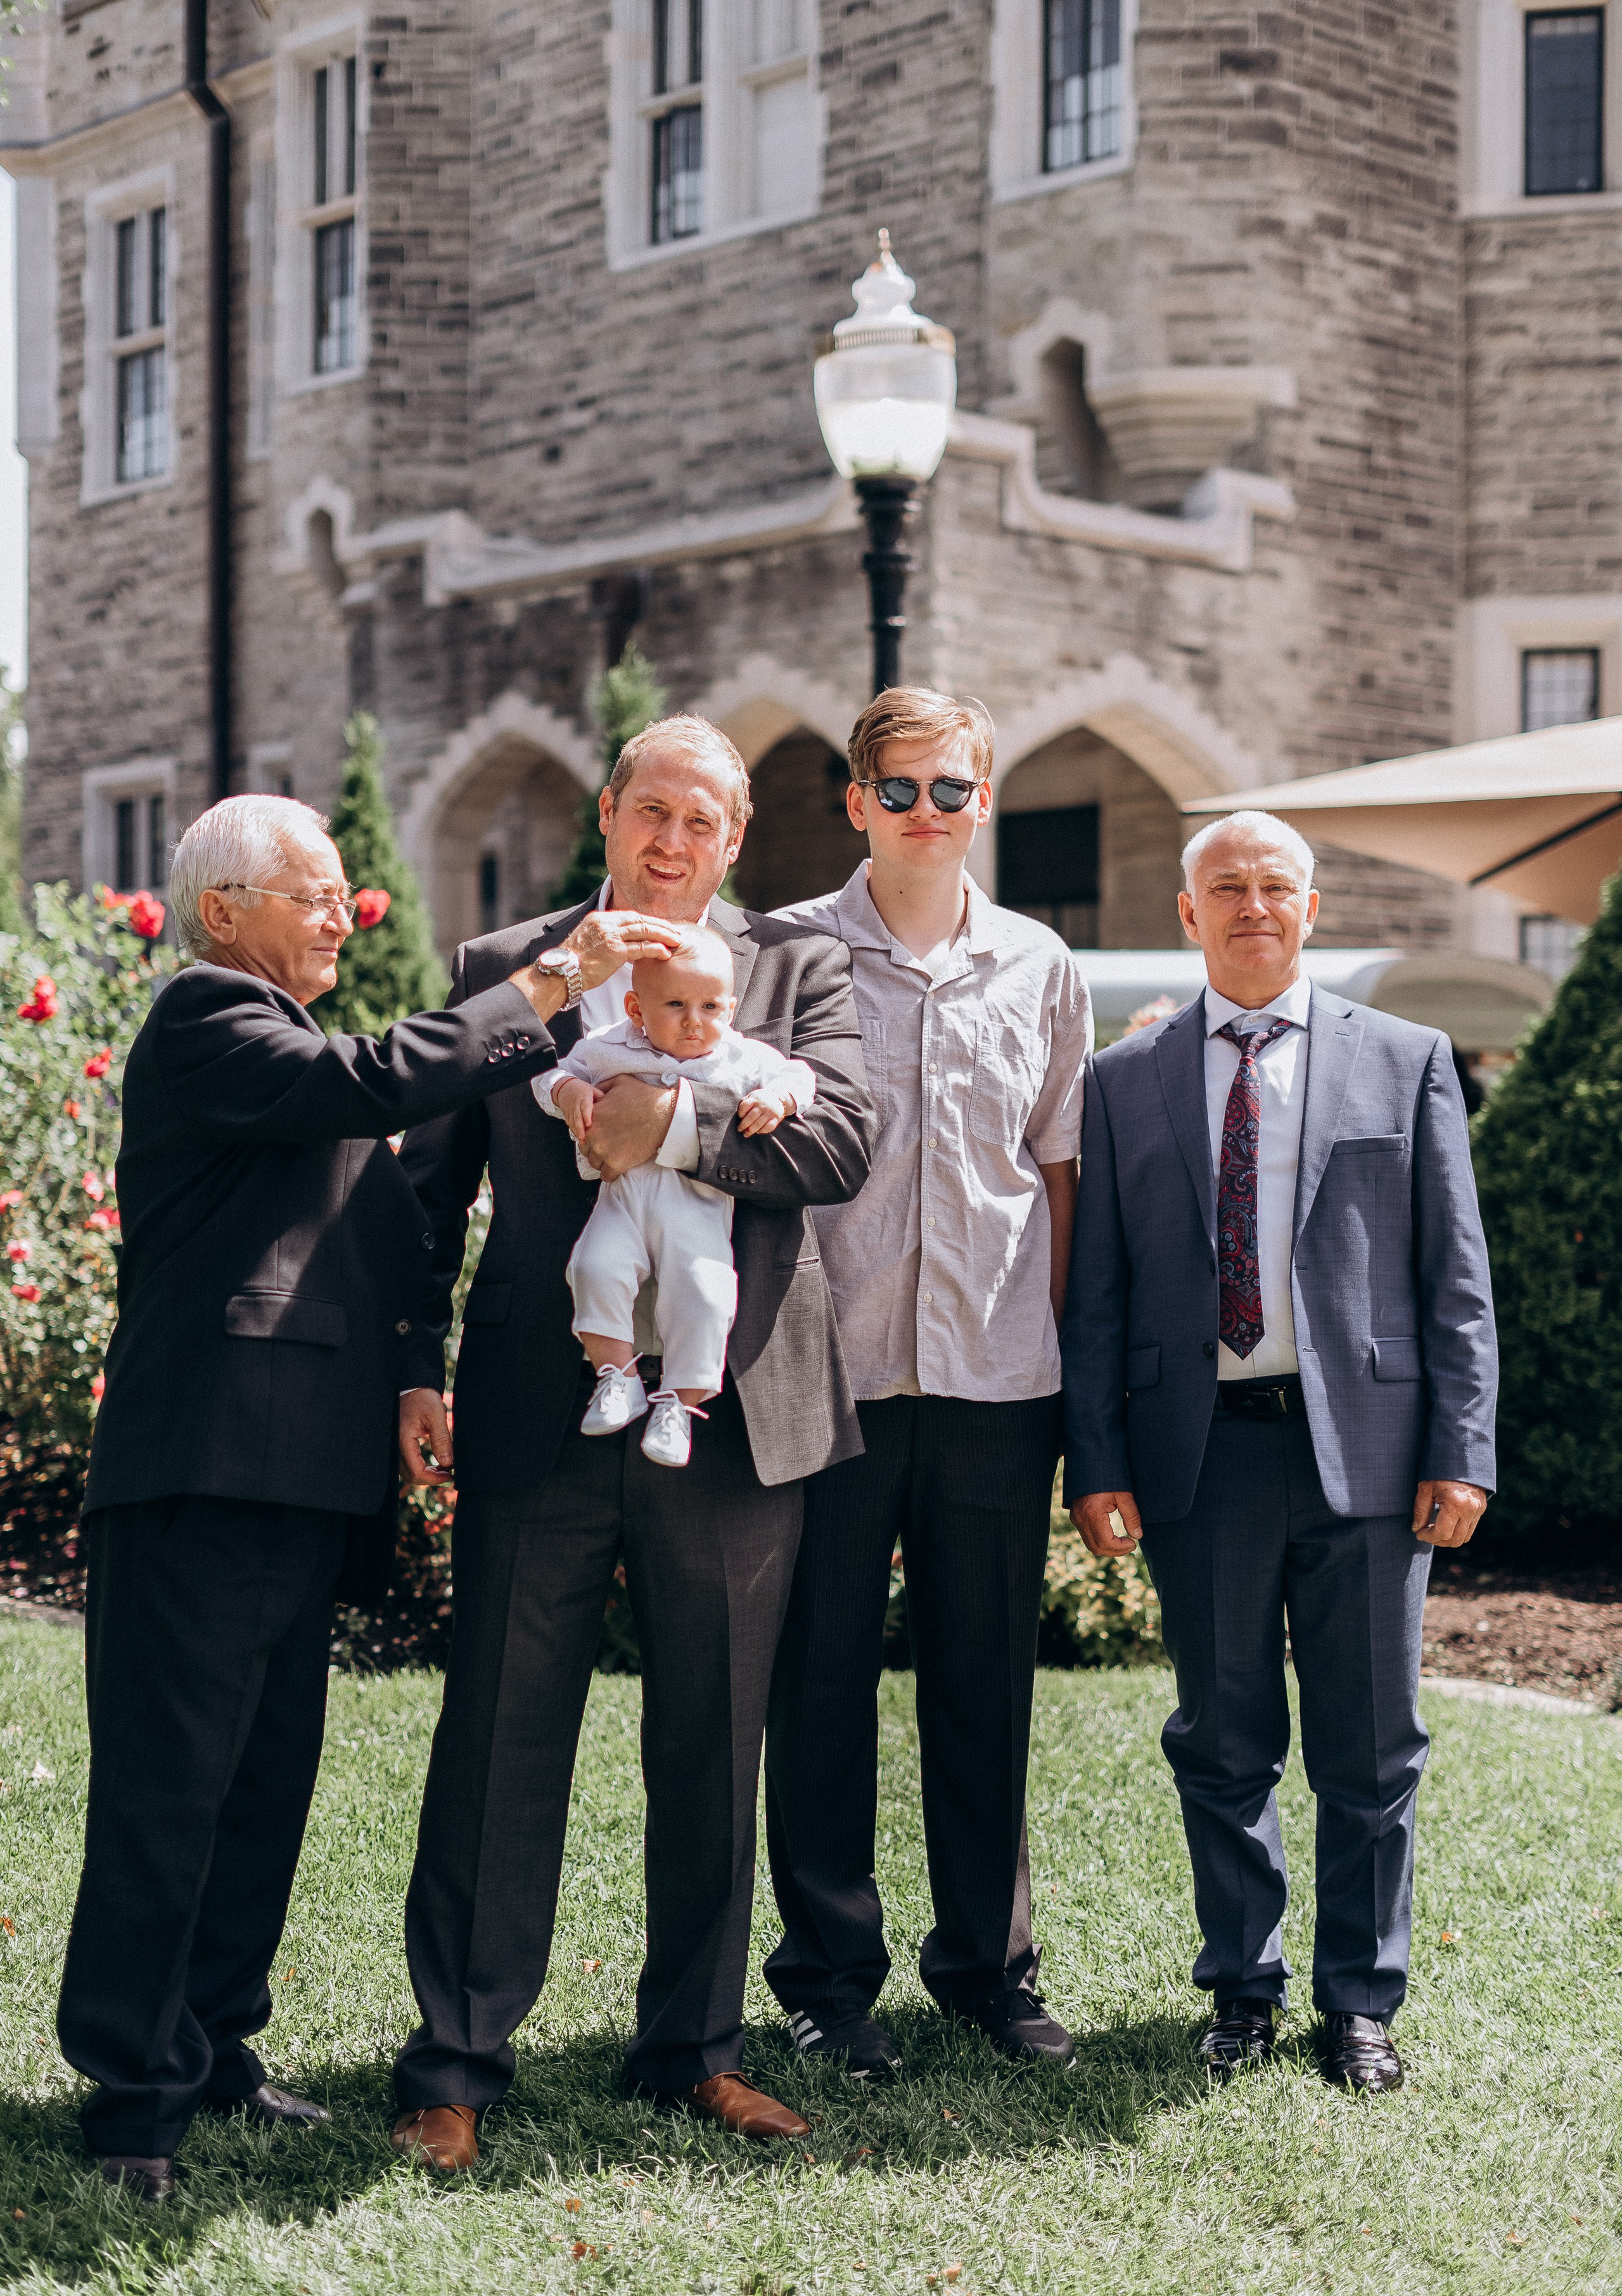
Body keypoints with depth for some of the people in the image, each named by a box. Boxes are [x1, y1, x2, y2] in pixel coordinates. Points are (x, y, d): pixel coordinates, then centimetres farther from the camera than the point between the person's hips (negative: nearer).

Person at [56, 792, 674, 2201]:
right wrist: (552, 987, -18)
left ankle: (212, 2047, 24)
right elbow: (377, 1085, -22)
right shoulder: (206, 1021, -5)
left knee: (269, 1780, 13)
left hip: (302, 1478, 10)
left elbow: (372, 1239, 28)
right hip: (209, 1474, -10)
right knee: (170, 1786, -5)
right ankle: (134, 2091, 2)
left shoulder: (287, 1039, 25)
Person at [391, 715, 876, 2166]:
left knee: (714, 1748, 10)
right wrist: (416, 1367, 1)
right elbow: (433, 1183, 10)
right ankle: (457, 2062, 13)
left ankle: (694, 2046, 25)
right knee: (501, 1743, 2)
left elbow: (845, 1141, -8)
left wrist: (681, 1126, -20)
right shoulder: (501, 968, 10)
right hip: (538, 1411, 0)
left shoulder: (798, 969, 8)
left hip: (733, 1413, 1)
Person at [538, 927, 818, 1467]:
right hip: (624, 1193, 1)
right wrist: (567, 1089, -9)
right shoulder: (609, 1050, 8)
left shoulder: (742, 1060, 7)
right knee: (596, 1267, -23)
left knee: (703, 1292, -18)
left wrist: (778, 1098, -11)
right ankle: (617, 1378, -6)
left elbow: (797, 1075, 11)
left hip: (699, 1204, -1)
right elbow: (555, 1070, 14)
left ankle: (681, 1401, -3)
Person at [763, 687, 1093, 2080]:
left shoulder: (1041, 971, 10)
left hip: (999, 1381, 2)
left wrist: (1058, 1342, 9)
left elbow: (1060, 1170, 15)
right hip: (830, 1373, -2)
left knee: (988, 1681, 9)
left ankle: (989, 1960, 23)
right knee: (823, 1679, 4)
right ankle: (830, 1973, 17)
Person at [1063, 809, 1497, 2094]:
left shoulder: (1406, 1063, 7)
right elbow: (1096, 1292, 6)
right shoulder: (1126, 1082, 8)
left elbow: (1456, 1277, 4)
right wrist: (1096, 1462, -2)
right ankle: (1245, 1989, 25)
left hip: (1364, 1444, 0)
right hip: (1200, 1449, 1)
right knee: (1223, 1746, 9)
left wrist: (1461, 1453, -4)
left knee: (1370, 1748, 6)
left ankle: (1362, 2002, 21)